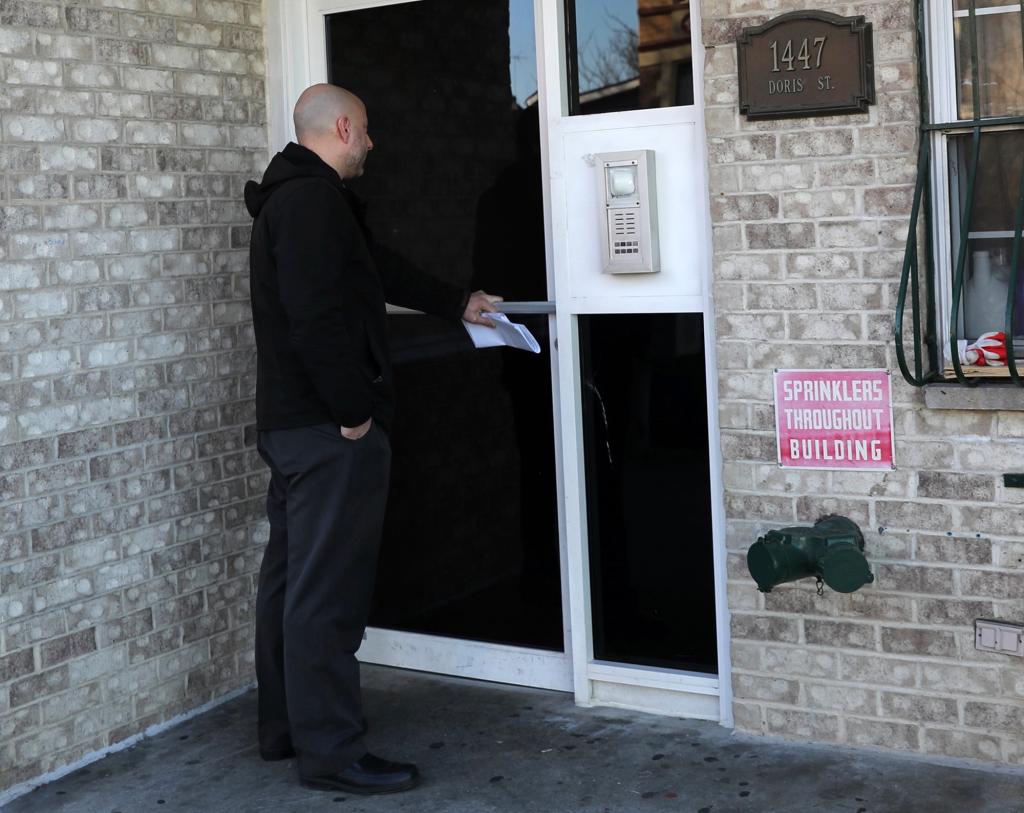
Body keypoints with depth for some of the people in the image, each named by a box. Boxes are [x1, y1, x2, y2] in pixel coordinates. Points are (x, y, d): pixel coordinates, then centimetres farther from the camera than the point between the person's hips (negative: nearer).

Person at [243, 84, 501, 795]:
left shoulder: (291, 196, 19)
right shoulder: (315, 199, -14)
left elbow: (380, 269, 30)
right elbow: (319, 318, -24)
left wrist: (458, 304, 39)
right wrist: (355, 411, -19)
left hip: (290, 423, 11)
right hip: (329, 428, -11)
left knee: (291, 577, 15)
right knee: (329, 590, -7)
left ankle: (286, 728, 25)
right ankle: (332, 750, -1)